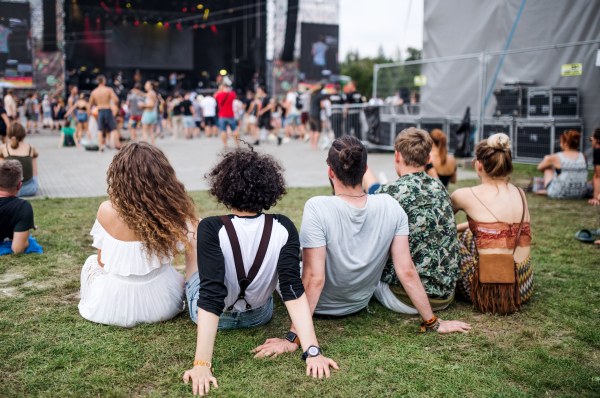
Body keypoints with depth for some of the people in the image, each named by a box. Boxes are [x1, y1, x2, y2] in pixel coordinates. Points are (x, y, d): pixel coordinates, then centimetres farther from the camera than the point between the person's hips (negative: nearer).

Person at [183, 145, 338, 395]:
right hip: (259, 315, 2)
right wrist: (312, 351, -29)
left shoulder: (212, 229, -31)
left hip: (218, 316, -2)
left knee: (192, 262, 28)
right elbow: (293, 291, -30)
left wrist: (202, 364, -35)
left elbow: (210, 301, -35)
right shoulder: (283, 229, -23)